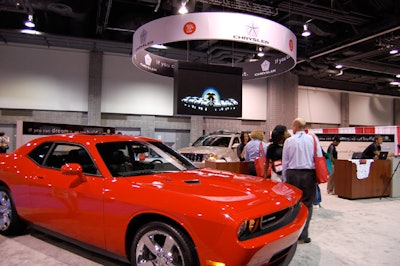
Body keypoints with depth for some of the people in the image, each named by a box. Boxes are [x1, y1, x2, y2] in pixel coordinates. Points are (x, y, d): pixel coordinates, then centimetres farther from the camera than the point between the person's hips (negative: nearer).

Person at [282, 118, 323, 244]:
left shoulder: (289, 141, -1)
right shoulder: (313, 139, 1)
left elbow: (284, 162, 2)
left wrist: (285, 178, 11)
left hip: (292, 174, 0)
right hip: (308, 174, 0)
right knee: (307, 204, 6)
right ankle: (303, 234, 6)